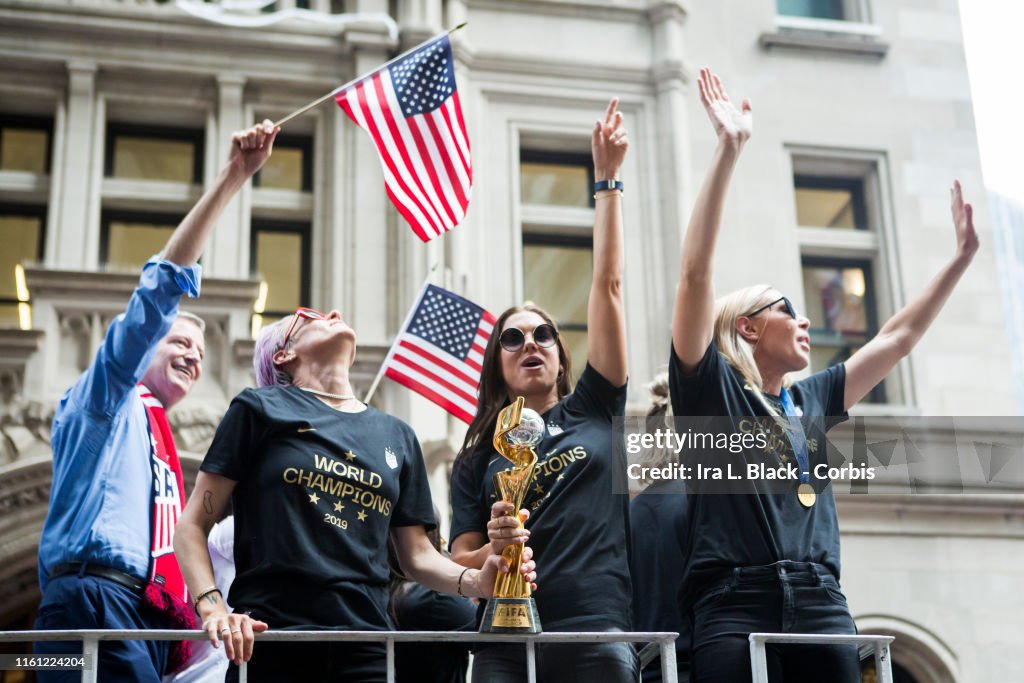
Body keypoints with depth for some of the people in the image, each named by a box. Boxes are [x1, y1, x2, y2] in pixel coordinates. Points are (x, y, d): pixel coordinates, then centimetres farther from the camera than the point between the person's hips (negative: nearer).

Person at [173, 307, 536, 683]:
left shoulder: (397, 436, 16)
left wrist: (473, 581, -3)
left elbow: (417, 554, 17)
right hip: (270, 641, -3)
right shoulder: (261, 409, 4)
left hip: (365, 645, 3)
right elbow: (193, 525, 2)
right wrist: (213, 608, -14)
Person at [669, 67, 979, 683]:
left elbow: (897, 338, 30)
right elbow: (696, 273, -5)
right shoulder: (711, 387, 6)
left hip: (821, 605, 5)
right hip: (735, 605, -5)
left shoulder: (812, 400, 22)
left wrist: (963, 254, 32)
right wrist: (729, 151, -10)